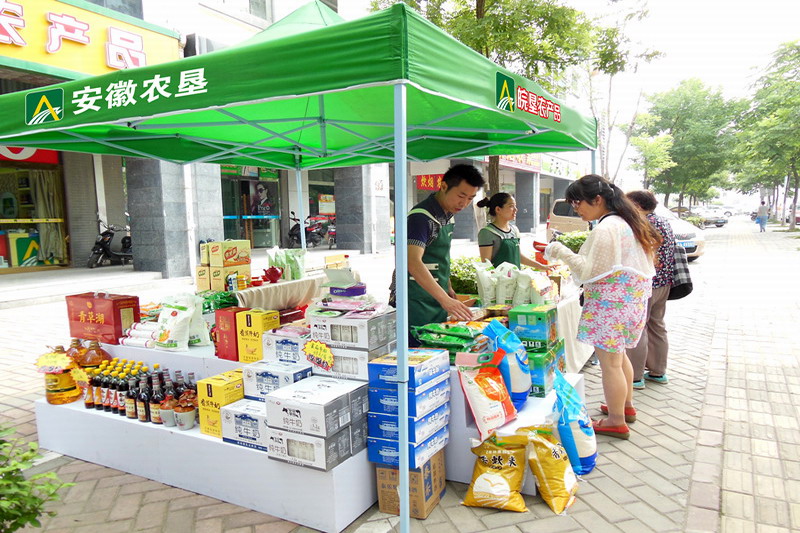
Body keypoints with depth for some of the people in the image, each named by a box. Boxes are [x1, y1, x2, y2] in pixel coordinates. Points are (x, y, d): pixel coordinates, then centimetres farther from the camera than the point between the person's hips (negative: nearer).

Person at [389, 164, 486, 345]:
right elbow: (413, 262, -31)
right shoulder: (421, 217, -19)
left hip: (437, 301, 9)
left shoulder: (448, 216, 10)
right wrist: (445, 299, -36)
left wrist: (448, 289, 17)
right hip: (415, 304, -9)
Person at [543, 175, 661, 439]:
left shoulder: (605, 229, -20)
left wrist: (562, 253, -17)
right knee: (618, 354, 23)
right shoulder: (625, 222, 12)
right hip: (629, 299, 11)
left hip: (610, 303, -11)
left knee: (609, 362, -1)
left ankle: (616, 422, 10)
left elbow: (589, 272, -20)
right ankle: (626, 405, 38)